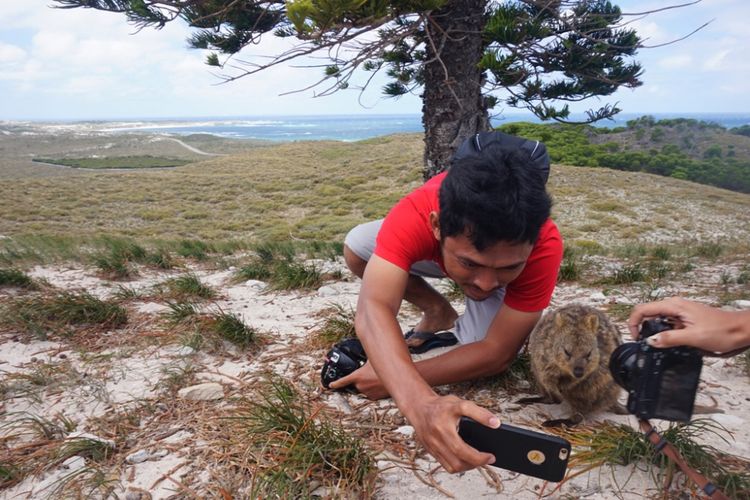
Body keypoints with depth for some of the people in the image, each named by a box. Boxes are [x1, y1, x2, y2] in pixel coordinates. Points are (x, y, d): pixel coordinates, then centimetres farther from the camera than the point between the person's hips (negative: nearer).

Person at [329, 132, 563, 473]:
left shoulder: (544, 246, -43)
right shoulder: (416, 217, -45)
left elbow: (497, 353, -38)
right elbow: (372, 310, -56)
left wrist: (393, 379, -41)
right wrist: (419, 402, -74)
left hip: (509, 250, -1)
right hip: (432, 250, 2)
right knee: (356, 247, -19)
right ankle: (438, 312, 3)